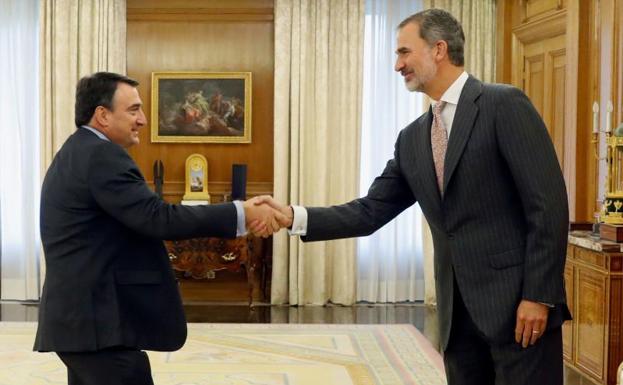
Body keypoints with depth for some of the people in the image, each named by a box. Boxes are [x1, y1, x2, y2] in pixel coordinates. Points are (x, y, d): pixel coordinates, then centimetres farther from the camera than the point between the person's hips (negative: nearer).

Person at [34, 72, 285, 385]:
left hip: (80, 316, 11)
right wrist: (242, 213, -22)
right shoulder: (102, 155, -16)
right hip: (99, 321, -11)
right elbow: (158, 218, -24)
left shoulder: (77, 153, 17)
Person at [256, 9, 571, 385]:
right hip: (459, 310, 7)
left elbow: (549, 203, -12)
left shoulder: (505, 104, -8)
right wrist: (294, 216, -2)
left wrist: (538, 295, -16)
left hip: (516, 299, -7)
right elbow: (371, 212, 11)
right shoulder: (412, 138, 13)